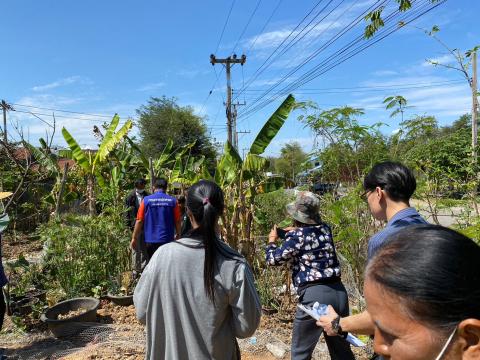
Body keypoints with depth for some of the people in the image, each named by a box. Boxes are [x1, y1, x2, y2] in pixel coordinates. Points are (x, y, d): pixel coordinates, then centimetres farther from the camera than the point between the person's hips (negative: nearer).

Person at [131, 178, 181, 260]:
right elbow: (177, 221, 1)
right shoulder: (172, 200, -3)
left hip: (151, 240, 0)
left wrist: (134, 238, 7)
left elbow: (139, 221, -3)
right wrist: (178, 234, 17)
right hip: (167, 240, 0)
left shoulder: (146, 200, -4)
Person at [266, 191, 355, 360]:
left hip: (314, 295, -6)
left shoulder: (296, 236, -9)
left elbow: (273, 259, 0)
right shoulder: (325, 228, 8)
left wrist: (272, 240, 18)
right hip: (339, 292, 6)